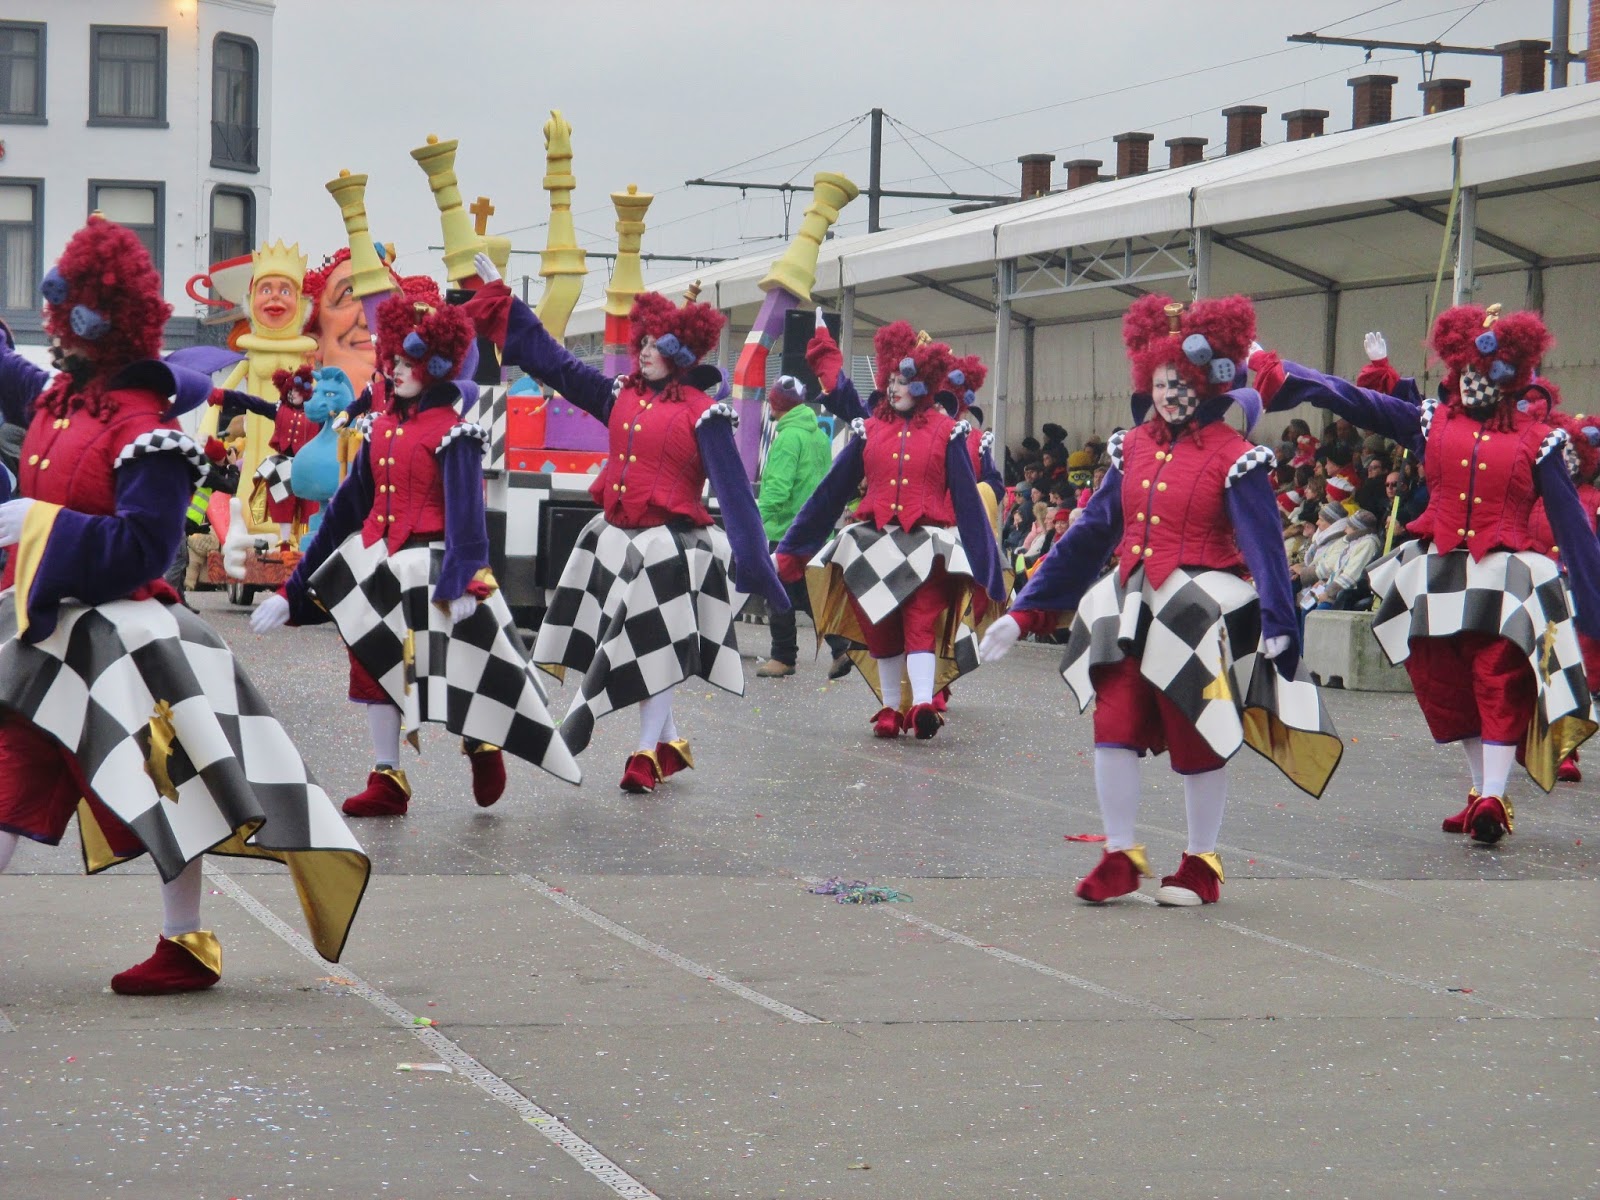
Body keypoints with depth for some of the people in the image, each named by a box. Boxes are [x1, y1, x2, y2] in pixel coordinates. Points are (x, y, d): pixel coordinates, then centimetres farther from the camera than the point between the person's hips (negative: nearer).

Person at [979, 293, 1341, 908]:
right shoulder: (1133, 447, 9)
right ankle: (1119, 858, 11)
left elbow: (1264, 546, -13)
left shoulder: (1233, 457, -8)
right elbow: (1089, 534, 12)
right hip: (1129, 613, 5)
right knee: (1114, 726, -2)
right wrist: (1024, 612, 9)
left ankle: (1201, 866, 19)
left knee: (1196, 739, 4)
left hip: (1200, 619, -5)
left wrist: (1277, 627, -28)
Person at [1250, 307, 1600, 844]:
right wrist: (1267, 366, 4)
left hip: (1504, 581, -3)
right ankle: (1481, 792, 15)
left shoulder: (1534, 441, 5)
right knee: (1446, 689, 4)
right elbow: (1346, 398, 9)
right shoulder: (1431, 423, 12)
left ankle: (1493, 800, -14)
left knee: (1500, 687, -13)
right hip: (1437, 579, 3)